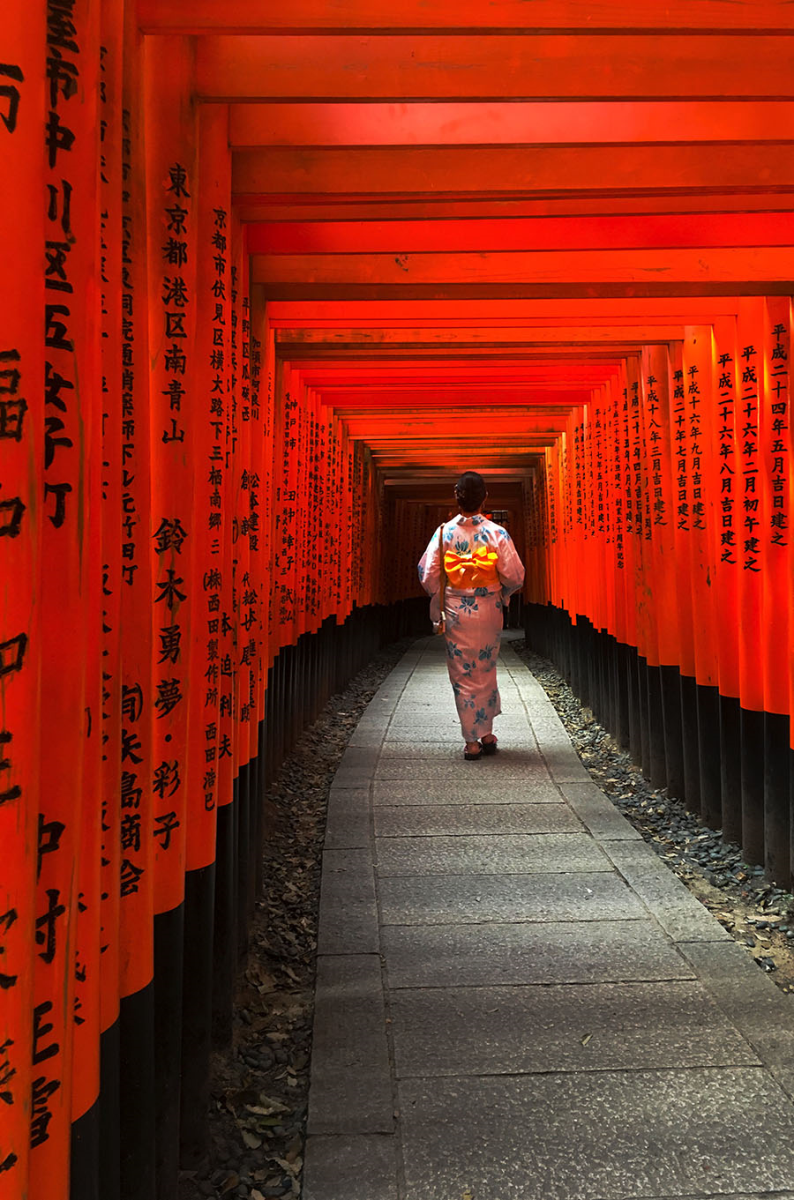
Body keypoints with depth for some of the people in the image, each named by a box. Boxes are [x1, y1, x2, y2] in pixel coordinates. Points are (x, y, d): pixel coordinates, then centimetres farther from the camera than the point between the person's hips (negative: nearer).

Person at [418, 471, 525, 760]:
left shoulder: (444, 532, -6)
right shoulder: (497, 534, -8)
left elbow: (427, 575, -5)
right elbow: (514, 576, -8)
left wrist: (438, 600, 13)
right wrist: (502, 593, 13)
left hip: (456, 612, -1)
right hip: (488, 610, 1)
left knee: (463, 674, 6)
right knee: (486, 671, 18)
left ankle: (472, 741, 6)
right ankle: (487, 734, 22)